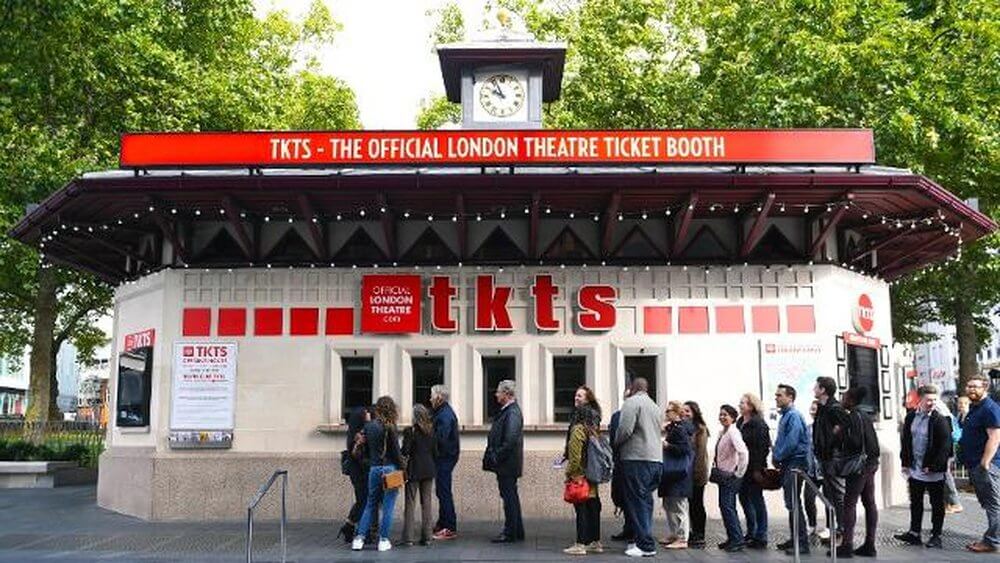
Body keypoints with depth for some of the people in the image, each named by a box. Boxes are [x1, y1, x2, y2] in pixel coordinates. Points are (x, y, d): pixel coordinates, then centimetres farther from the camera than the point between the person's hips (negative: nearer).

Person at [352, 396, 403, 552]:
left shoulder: (368, 426, 4)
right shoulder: (389, 427, -11)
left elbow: (365, 449, 10)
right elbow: (395, 450, -9)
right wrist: (401, 469, -2)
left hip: (373, 469, 5)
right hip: (389, 468, -5)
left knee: (370, 504, 15)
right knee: (388, 505, 4)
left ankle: (359, 538, 11)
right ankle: (383, 540, 6)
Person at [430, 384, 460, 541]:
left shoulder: (445, 415, -19)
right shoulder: (444, 412, 15)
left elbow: (440, 438, -26)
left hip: (445, 458, -11)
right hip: (444, 457, 11)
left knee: (444, 492, -7)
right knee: (442, 491, 17)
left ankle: (450, 529, -3)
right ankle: (442, 524, 27)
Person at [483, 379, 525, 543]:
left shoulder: (512, 413, -18)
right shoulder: (507, 411, 14)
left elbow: (510, 440, -24)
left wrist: (497, 457, -19)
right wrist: (493, 456, 14)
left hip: (507, 464, -10)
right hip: (505, 464, 10)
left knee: (509, 498, -3)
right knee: (511, 497, 16)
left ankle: (509, 534, 5)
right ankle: (517, 532, 24)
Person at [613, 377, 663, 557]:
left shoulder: (632, 402, -6)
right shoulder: (655, 406, 19)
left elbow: (625, 430, -16)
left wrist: (616, 442, 3)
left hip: (637, 457, -8)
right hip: (656, 458, 8)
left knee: (637, 502, -5)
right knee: (646, 500, 13)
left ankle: (646, 545, -6)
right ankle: (643, 540, 17)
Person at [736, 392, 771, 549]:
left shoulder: (758, 424, -14)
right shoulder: (740, 422, 12)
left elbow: (763, 447, -18)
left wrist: (758, 468, -21)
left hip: (754, 467, -9)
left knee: (756, 499, -1)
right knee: (744, 497, 14)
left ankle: (761, 537, 7)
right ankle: (751, 533, 28)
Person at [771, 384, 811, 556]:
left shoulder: (794, 416, -14)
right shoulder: (784, 416, 16)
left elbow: (791, 442, -21)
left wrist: (777, 457, -11)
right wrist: (776, 456, 6)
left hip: (795, 463, -10)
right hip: (787, 464, 10)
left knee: (794, 503, -9)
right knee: (790, 503, 13)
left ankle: (802, 542, -6)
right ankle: (795, 539, 21)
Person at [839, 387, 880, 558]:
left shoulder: (854, 417, -14)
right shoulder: (865, 416, 15)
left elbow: (856, 441, -22)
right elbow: (872, 440, 16)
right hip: (870, 463, 9)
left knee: (849, 503, -7)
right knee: (869, 503, 9)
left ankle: (847, 545, -8)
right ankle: (869, 544, 12)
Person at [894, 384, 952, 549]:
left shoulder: (940, 420, -12)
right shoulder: (910, 417, 4)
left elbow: (945, 446, -15)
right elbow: (905, 441, 10)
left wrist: (933, 466, -17)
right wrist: (905, 463, 6)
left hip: (933, 472, -5)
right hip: (914, 469, 5)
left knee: (937, 504, 8)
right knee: (915, 503, 14)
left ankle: (936, 535, 19)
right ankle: (914, 534, 23)